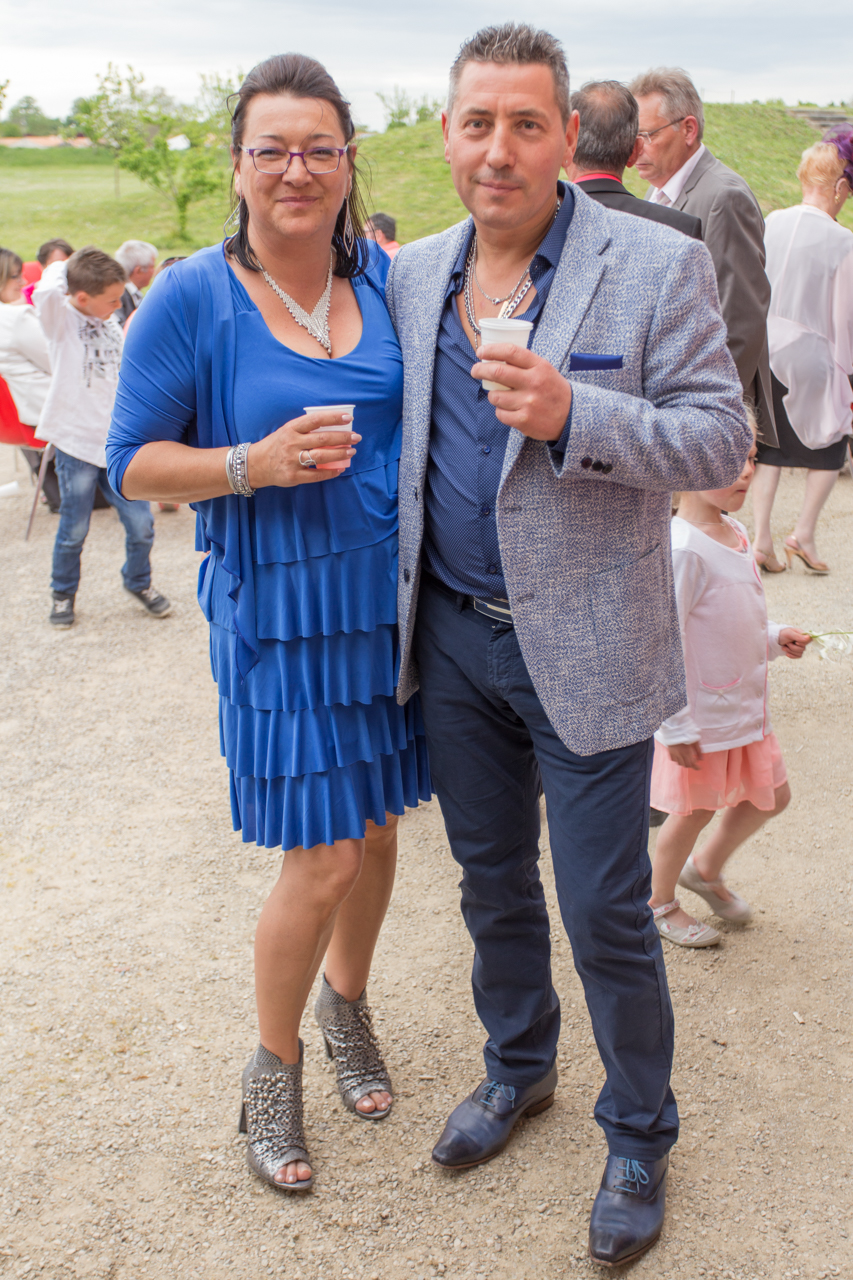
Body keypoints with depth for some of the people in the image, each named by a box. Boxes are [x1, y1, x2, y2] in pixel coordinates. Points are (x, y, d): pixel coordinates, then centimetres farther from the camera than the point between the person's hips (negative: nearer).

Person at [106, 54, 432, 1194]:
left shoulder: (387, 280, 3)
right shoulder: (191, 300, -10)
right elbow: (133, 462, -7)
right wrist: (254, 466, -21)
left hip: (391, 598, 5)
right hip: (281, 611, -4)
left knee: (375, 830, 16)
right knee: (321, 863, -2)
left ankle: (346, 1004, 44)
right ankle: (274, 1066, 24)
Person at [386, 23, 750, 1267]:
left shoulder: (659, 265, -10)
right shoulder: (412, 275, 5)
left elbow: (722, 439, -12)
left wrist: (572, 415, -26)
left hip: (584, 648, -4)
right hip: (452, 639, 5)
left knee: (606, 912, 4)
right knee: (493, 883, 20)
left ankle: (639, 1138, 28)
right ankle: (516, 1068, 44)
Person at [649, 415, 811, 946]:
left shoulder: (735, 534, 4)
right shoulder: (681, 549, -25)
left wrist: (774, 637, 2)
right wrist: (677, 727, -20)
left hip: (746, 705, 8)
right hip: (700, 717, -8)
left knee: (770, 796, 19)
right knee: (694, 813, 8)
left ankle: (707, 868, 41)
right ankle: (659, 902, 32)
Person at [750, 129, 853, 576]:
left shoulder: (770, 224, -1)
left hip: (765, 351, 4)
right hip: (811, 357, -4)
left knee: (770, 447, 13)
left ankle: (761, 539, 8)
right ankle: (804, 533, 8)